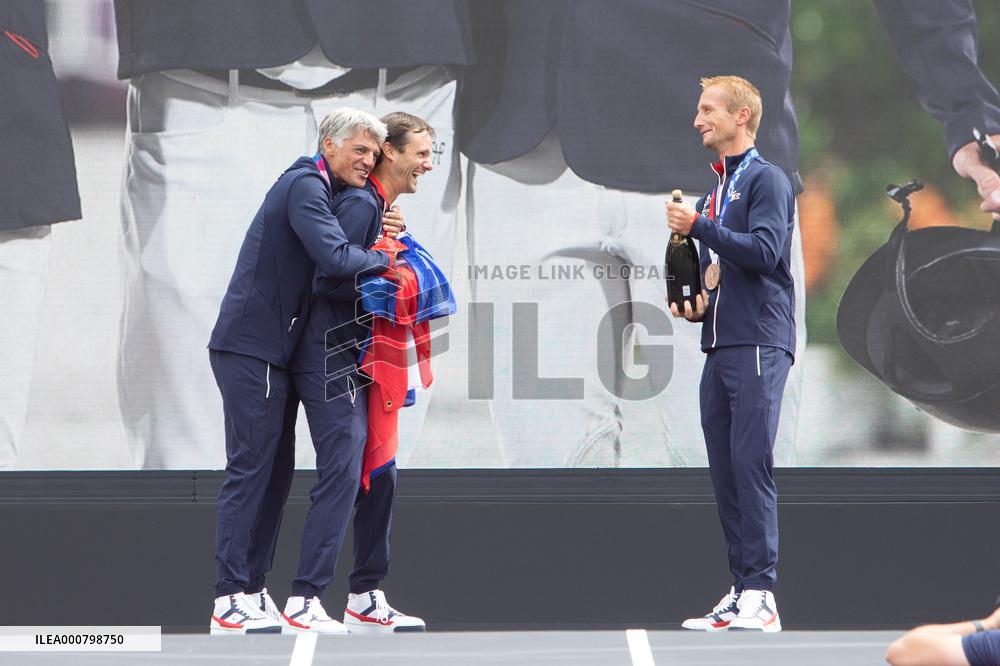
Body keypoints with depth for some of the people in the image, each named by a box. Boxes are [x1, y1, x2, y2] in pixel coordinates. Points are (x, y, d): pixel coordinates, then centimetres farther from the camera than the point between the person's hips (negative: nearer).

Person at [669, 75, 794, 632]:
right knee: (725, 471, 5)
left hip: (758, 345, -9)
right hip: (720, 345, 9)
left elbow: (764, 251, -17)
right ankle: (742, 592, 7)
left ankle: (761, 594, -16)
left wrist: (698, 226, -14)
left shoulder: (766, 180, -3)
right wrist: (696, 305, 14)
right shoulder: (714, 192, 23)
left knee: (751, 462, -14)